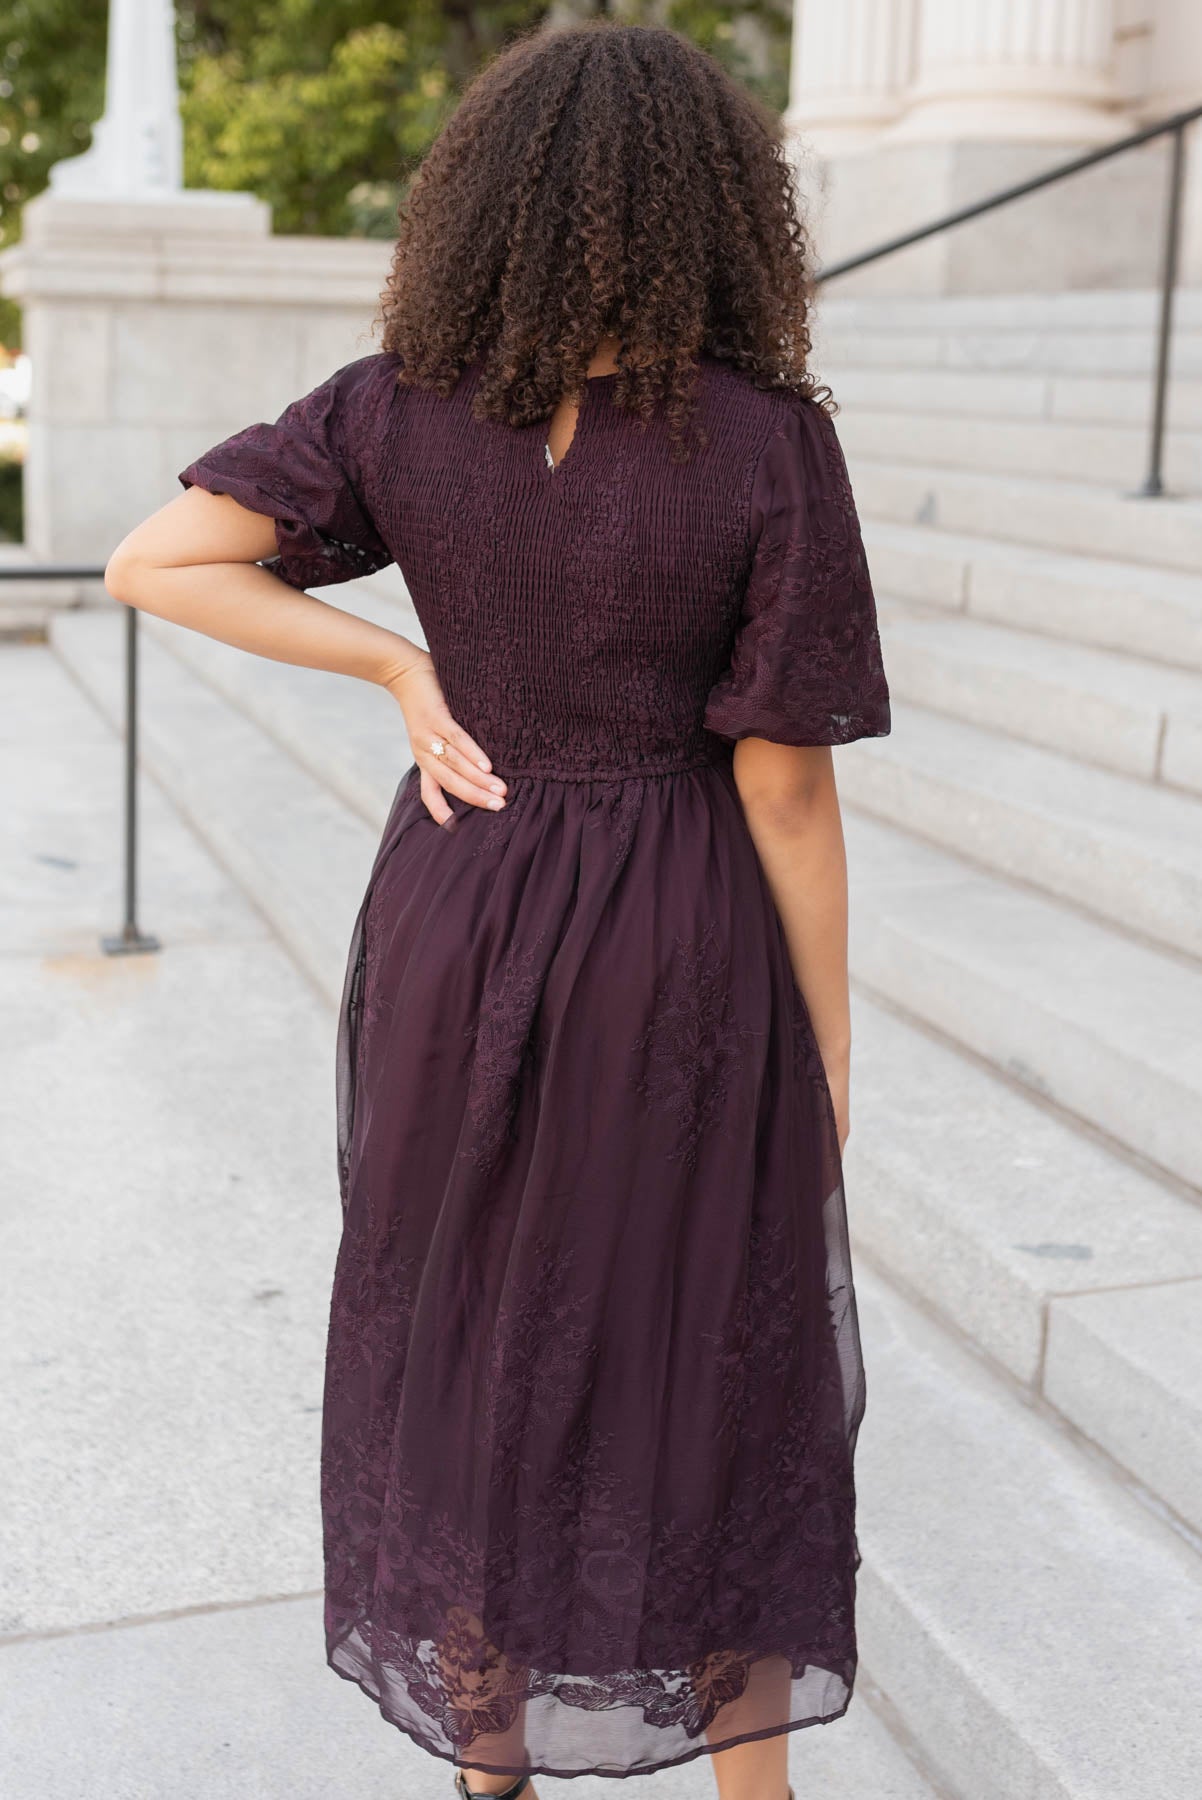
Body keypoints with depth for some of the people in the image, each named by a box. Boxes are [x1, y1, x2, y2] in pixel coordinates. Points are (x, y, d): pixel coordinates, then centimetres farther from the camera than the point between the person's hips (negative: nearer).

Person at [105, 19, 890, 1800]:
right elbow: (785, 782, -15)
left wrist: (405, 673, -8)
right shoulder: (775, 442, -17)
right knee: (720, 1373, 15)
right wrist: (832, 1045, -3)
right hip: (684, 953, -2)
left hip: (457, 921, 3)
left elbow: (151, 562, -11)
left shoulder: (396, 412, -9)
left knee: (465, 1343, 20)